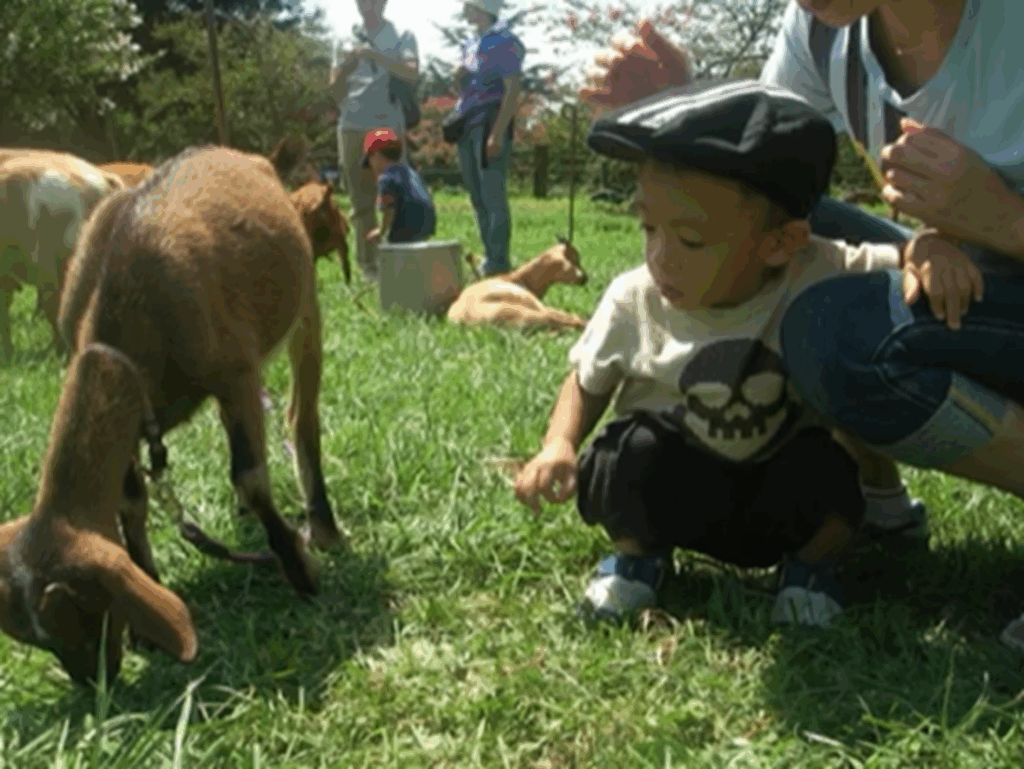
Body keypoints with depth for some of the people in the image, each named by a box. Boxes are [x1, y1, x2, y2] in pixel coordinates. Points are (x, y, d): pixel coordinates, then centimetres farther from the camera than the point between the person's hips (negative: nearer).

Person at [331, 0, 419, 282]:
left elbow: (411, 73, -10)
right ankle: (368, 262, 5)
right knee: (361, 198, 1)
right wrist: (346, 67, -9)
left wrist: (376, 56, -23)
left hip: (389, 125, -2)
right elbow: (336, 89, 12)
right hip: (353, 127, 2)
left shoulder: (401, 37, 9)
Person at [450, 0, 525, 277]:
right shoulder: (472, 43, 17)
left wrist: (497, 134, -22)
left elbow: (513, 89, -15)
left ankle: (499, 262, -7)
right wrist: (459, 74, 4)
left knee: (492, 195, -10)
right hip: (467, 125, 9)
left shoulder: (504, 41, -8)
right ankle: (489, 257, 16)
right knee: (477, 196, 9)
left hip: (491, 123, -9)